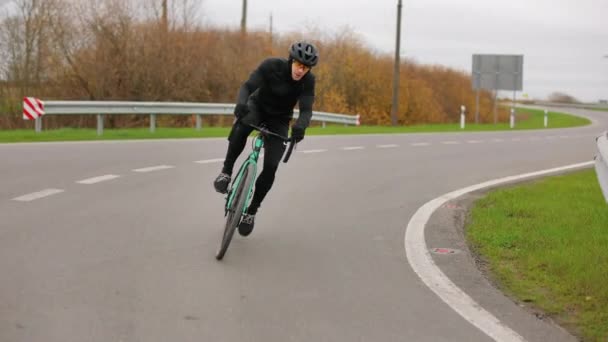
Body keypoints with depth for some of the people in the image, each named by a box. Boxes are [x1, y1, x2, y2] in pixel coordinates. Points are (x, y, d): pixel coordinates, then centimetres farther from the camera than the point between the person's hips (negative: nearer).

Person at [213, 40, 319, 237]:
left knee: (271, 167, -15)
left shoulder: (308, 81, -21)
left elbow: (306, 110, -30)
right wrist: (241, 103, -55)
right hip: (258, 107, -1)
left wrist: (300, 125, -53)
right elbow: (247, 87, -32)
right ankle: (226, 171, -21)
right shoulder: (271, 66, -25)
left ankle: (251, 211, 5)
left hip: (279, 121, 1)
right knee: (242, 125, -38)